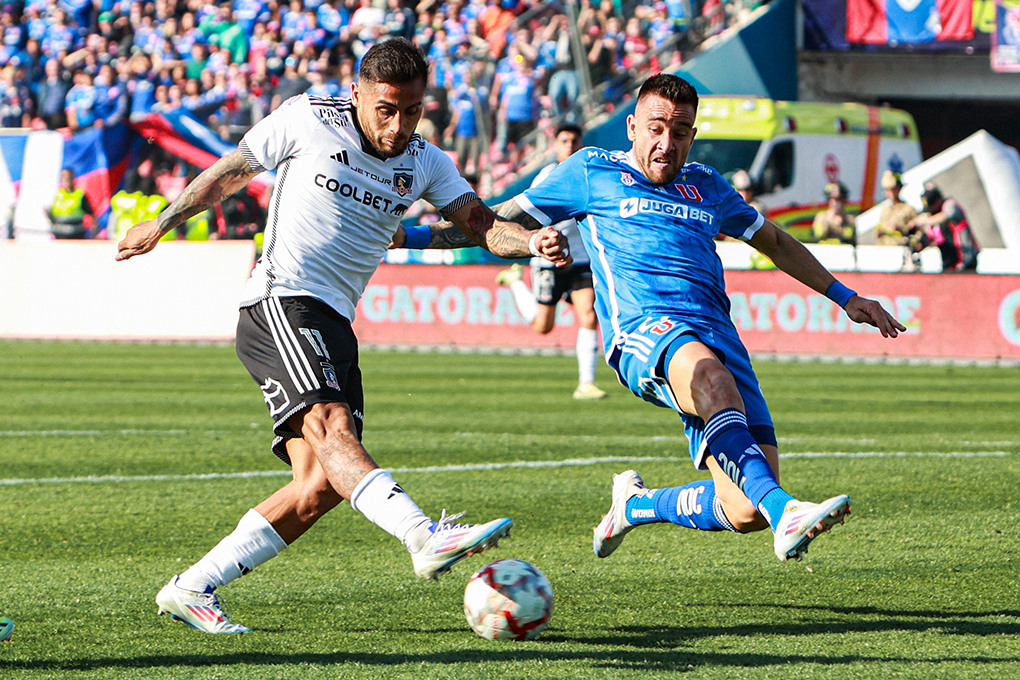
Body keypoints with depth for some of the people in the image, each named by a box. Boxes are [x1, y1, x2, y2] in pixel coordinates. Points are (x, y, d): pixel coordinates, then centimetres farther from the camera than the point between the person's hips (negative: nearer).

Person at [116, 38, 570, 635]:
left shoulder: (425, 164, 12)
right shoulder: (306, 122, -1)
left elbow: (481, 224, 0)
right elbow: (228, 174, 12)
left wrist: (534, 242, -21)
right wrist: (161, 224, 21)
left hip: (334, 327, 6)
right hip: (280, 302, -6)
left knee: (324, 484, -6)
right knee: (329, 423, -29)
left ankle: (193, 589, 1)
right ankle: (427, 536, -51)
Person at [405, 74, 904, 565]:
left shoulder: (706, 186, 29)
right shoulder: (592, 171, 18)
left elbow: (775, 241, 43)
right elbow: (501, 222, 21)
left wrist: (845, 297, 41)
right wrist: (413, 236, 5)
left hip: (717, 332, 5)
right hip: (642, 328, -5)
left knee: (747, 513, -13)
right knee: (708, 374, -44)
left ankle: (636, 504, 16)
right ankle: (783, 511, -59)